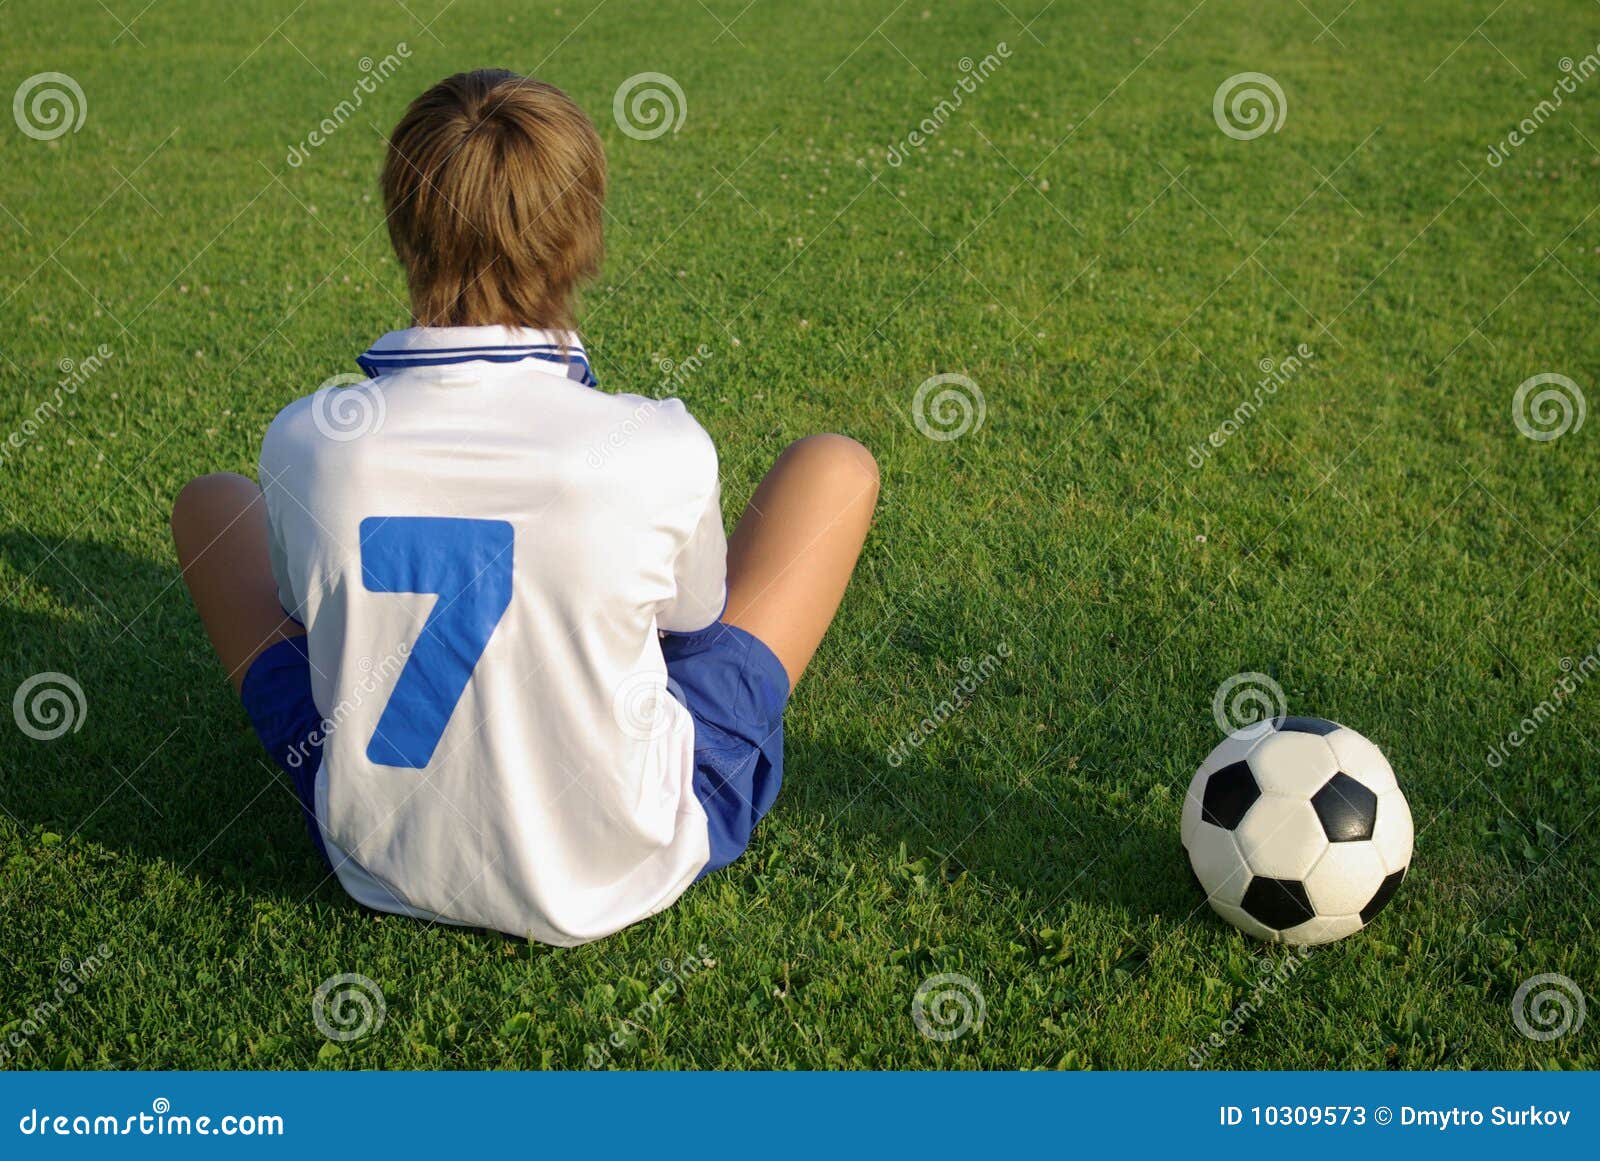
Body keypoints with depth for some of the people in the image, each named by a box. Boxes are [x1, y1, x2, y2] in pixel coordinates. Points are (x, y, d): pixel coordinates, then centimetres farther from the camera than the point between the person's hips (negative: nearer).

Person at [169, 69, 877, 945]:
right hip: (620, 874, -1)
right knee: (835, 466, 10)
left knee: (210, 504, 19)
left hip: (379, 865, 2)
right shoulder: (661, 450, -24)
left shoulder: (304, 443, -19)